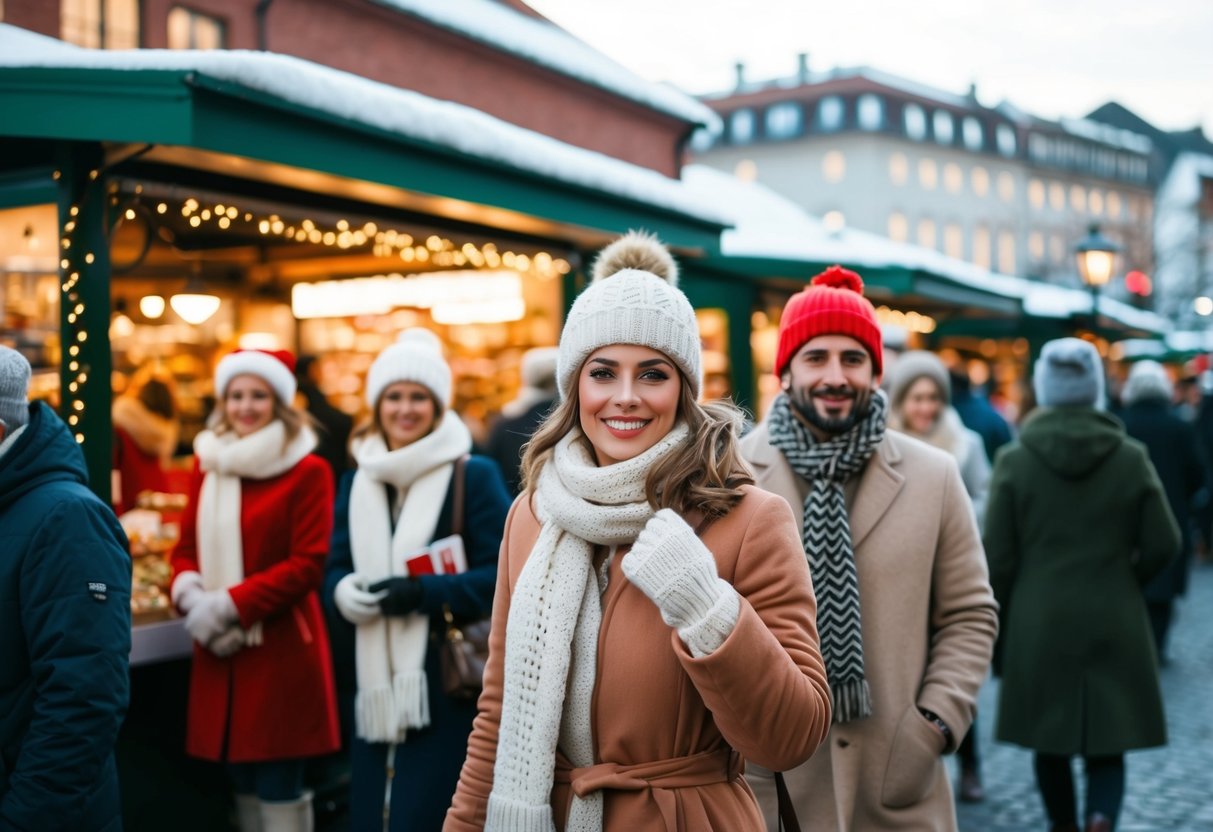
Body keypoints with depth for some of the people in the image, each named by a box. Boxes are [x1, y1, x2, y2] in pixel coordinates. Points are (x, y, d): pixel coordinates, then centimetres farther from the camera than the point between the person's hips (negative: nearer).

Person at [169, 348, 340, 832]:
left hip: (281, 649, -5)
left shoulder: (308, 471, -7)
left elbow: (308, 564, -12)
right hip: (220, 650, 6)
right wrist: (190, 593, -9)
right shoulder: (207, 463, 11)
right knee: (242, 782, 14)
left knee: (279, 788, 0)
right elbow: (188, 546, 13)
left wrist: (228, 605, -17)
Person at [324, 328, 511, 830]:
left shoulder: (474, 476, -5)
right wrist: (347, 592, -12)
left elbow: (502, 573, -10)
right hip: (375, 682, 5)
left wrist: (424, 592, -21)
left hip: (448, 683, -5)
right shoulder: (356, 482, 12)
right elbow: (334, 569, 12)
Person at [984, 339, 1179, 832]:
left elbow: (999, 559, -5)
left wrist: (997, 631, 6)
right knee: (1107, 744, 6)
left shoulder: (1014, 461, -5)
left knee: (1050, 740, 15)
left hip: (1039, 625, 0)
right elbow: (1163, 544, -1)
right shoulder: (1131, 457, -3)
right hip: (1114, 624, 0)